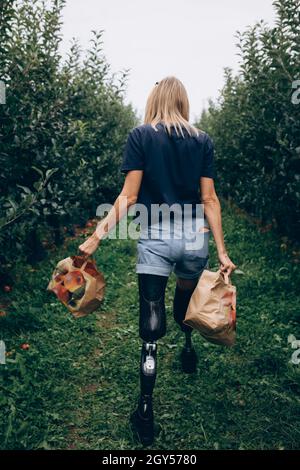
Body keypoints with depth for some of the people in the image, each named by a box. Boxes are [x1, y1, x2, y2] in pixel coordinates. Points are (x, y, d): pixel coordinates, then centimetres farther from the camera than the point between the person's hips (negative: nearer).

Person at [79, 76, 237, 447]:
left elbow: (129, 196, -8)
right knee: (186, 301, 31)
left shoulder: (140, 135, 0)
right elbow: (209, 199, 2)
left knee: (152, 329, 2)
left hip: (155, 238, -3)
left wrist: (97, 235, -5)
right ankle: (189, 351, 54)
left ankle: (146, 415, 8)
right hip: (194, 237, 3)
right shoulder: (202, 140, 6)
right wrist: (222, 251, 3)